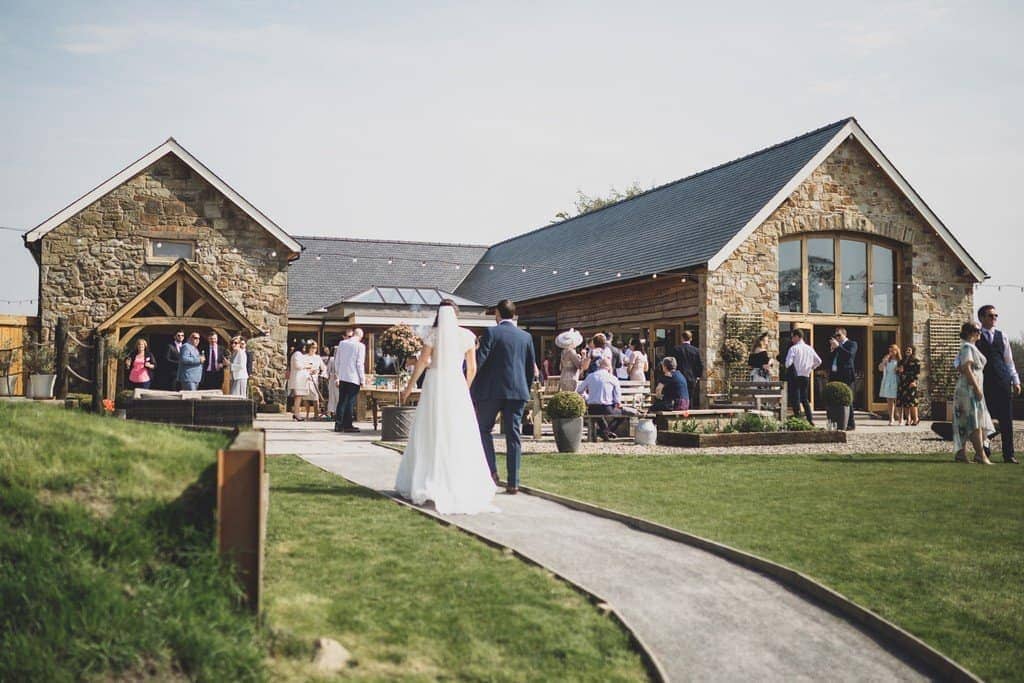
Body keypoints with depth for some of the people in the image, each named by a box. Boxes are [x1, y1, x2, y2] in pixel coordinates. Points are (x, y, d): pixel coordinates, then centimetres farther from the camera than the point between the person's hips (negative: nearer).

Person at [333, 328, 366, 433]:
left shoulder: (342, 343, 6)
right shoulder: (360, 346, -9)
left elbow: (337, 361, 10)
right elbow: (360, 364, -11)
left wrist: (337, 376, 17)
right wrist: (363, 379, -3)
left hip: (342, 377, 5)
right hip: (354, 378, -5)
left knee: (341, 401, 10)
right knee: (351, 402, 0)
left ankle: (338, 424, 10)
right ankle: (348, 425, 2)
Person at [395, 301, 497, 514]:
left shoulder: (432, 334, -2)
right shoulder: (467, 335, 2)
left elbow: (421, 364, -3)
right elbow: (472, 368, 5)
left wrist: (409, 388, 8)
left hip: (435, 385, -1)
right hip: (457, 385, 1)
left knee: (430, 435, 7)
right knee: (460, 438, 4)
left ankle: (424, 484, 9)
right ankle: (465, 487, 4)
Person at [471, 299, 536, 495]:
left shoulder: (491, 333, -5)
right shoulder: (526, 337, 9)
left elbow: (479, 361, -10)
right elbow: (531, 367, 12)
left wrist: (472, 391, -3)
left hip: (492, 390, -3)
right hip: (517, 391, 4)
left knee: (483, 429, 14)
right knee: (513, 436, 4)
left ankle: (491, 471, 2)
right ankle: (513, 483, 3)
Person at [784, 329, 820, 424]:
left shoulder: (794, 348, -10)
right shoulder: (809, 348, 8)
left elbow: (788, 363, -18)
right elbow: (818, 361, 15)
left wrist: (788, 369, 1)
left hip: (795, 376, -6)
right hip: (806, 376, 6)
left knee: (795, 399, -1)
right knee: (805, 398, 16)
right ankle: (810, 419, 10)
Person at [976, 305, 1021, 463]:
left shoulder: (1001, 336, 13)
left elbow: (1009, 360, 15)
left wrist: (1016, 380, 11)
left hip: (1003, 382, 3)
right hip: (983, 383, -3)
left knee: (1007, 419, 3)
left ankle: (1009, 455, 8)